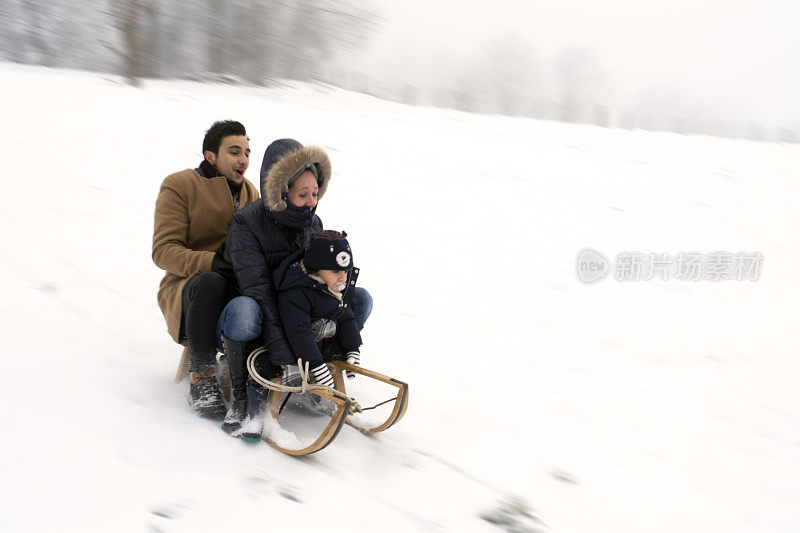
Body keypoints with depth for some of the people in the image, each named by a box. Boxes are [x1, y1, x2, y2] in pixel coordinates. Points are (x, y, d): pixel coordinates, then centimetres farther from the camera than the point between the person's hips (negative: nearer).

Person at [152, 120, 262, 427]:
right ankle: (202, 378, -25)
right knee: (210, 283, -40)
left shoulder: (250, 194, 18)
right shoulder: (180, 186, 1)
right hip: (187, 288, -3)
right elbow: (163, 251, -9)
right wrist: (211, 263, -26)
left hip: (239, 290, 3)